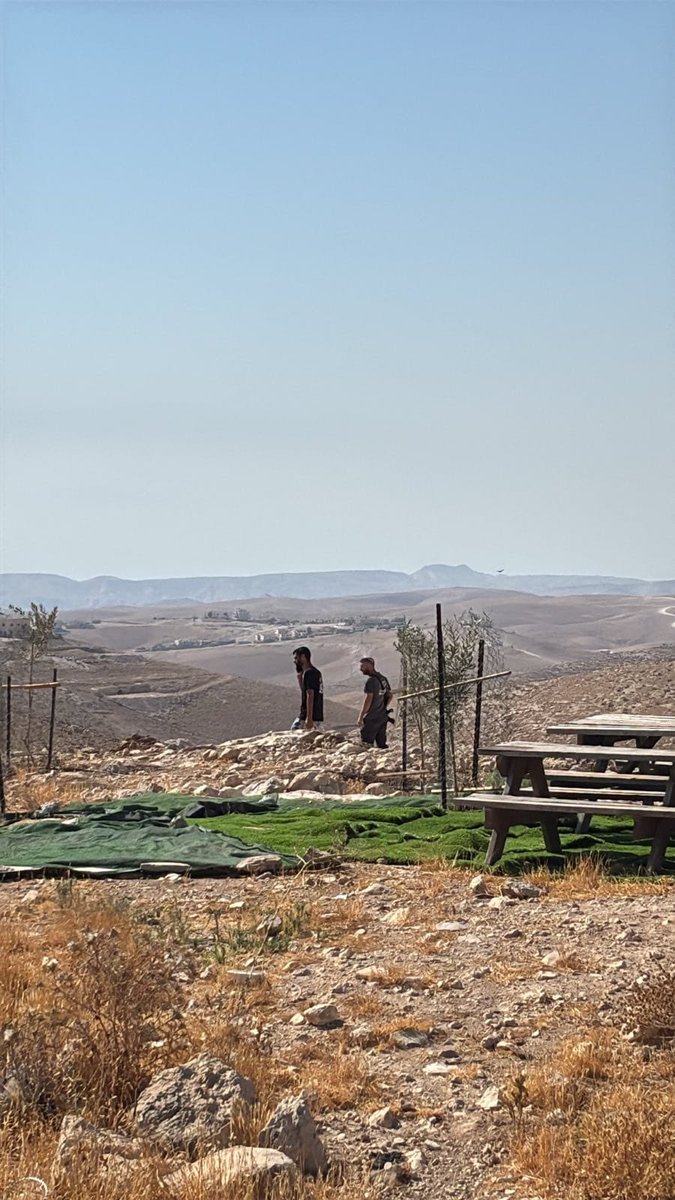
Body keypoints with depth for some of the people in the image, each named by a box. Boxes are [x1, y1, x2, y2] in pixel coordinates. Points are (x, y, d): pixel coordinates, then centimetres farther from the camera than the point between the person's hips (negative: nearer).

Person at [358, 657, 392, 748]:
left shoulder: (371, 680, -15)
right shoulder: (383, 679, 11)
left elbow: (368, 699, -19)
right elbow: (389, 696, 18)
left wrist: (361, 716, -15)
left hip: (372, 718, -8)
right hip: (383, 717, 8)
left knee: (367, 744, -6)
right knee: (381, 744, 12)